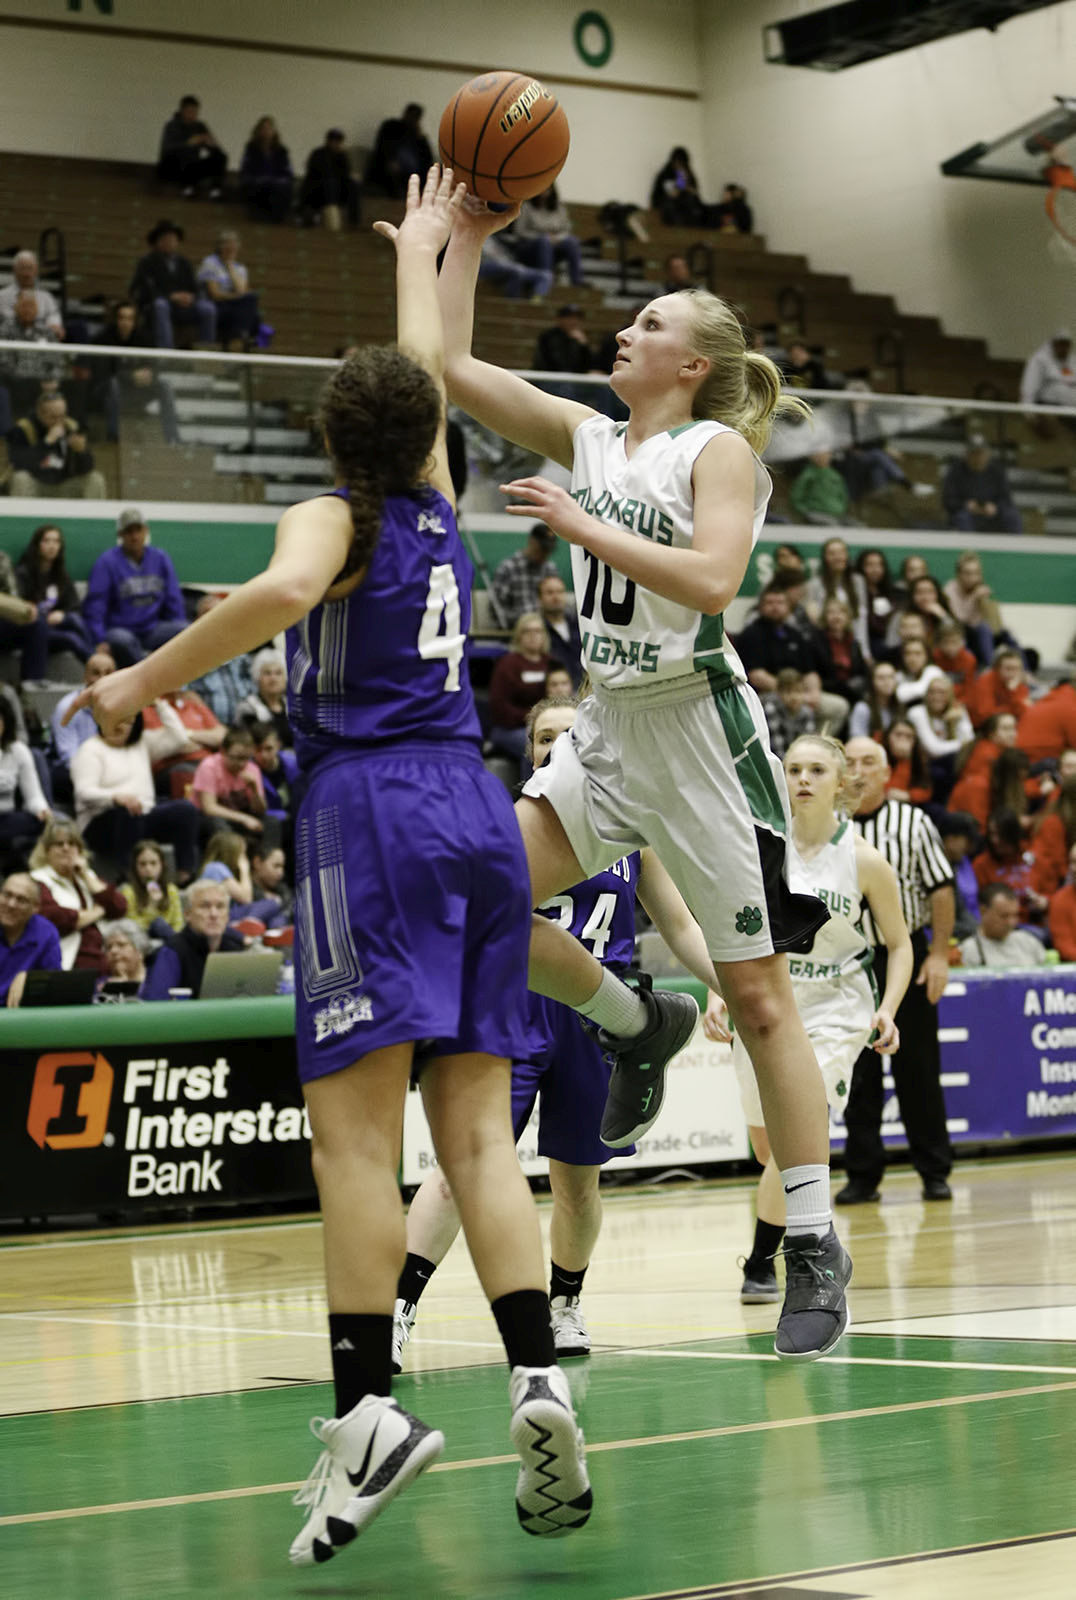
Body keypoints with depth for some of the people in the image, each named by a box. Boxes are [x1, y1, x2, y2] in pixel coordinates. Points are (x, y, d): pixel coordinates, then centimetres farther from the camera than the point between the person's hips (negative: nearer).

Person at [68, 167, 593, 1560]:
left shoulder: (329, 518, 2)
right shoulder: (436, 510, 18)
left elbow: (283, 593, -22)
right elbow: (429, 376, 37)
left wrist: (147, 680, -14)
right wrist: (419, 251, 51)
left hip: (371, 806, -6)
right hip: (477, 809, 6)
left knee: (355, 1126, -10)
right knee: (475, 1126, 3)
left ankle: (366, 1407, -19)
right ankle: (538, 1379, -11)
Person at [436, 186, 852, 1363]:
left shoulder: (719, 451, -7)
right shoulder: (586, 438, 11)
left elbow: (711, 578, -23)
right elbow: (454, 365, 11)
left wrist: (585, 527, -21)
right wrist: (467, 236, 9)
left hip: (703, 733, -6)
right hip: (609, 730, 6)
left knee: (757, 997, -4)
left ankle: (816, 1250, 2)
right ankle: (636, 1025, 13)